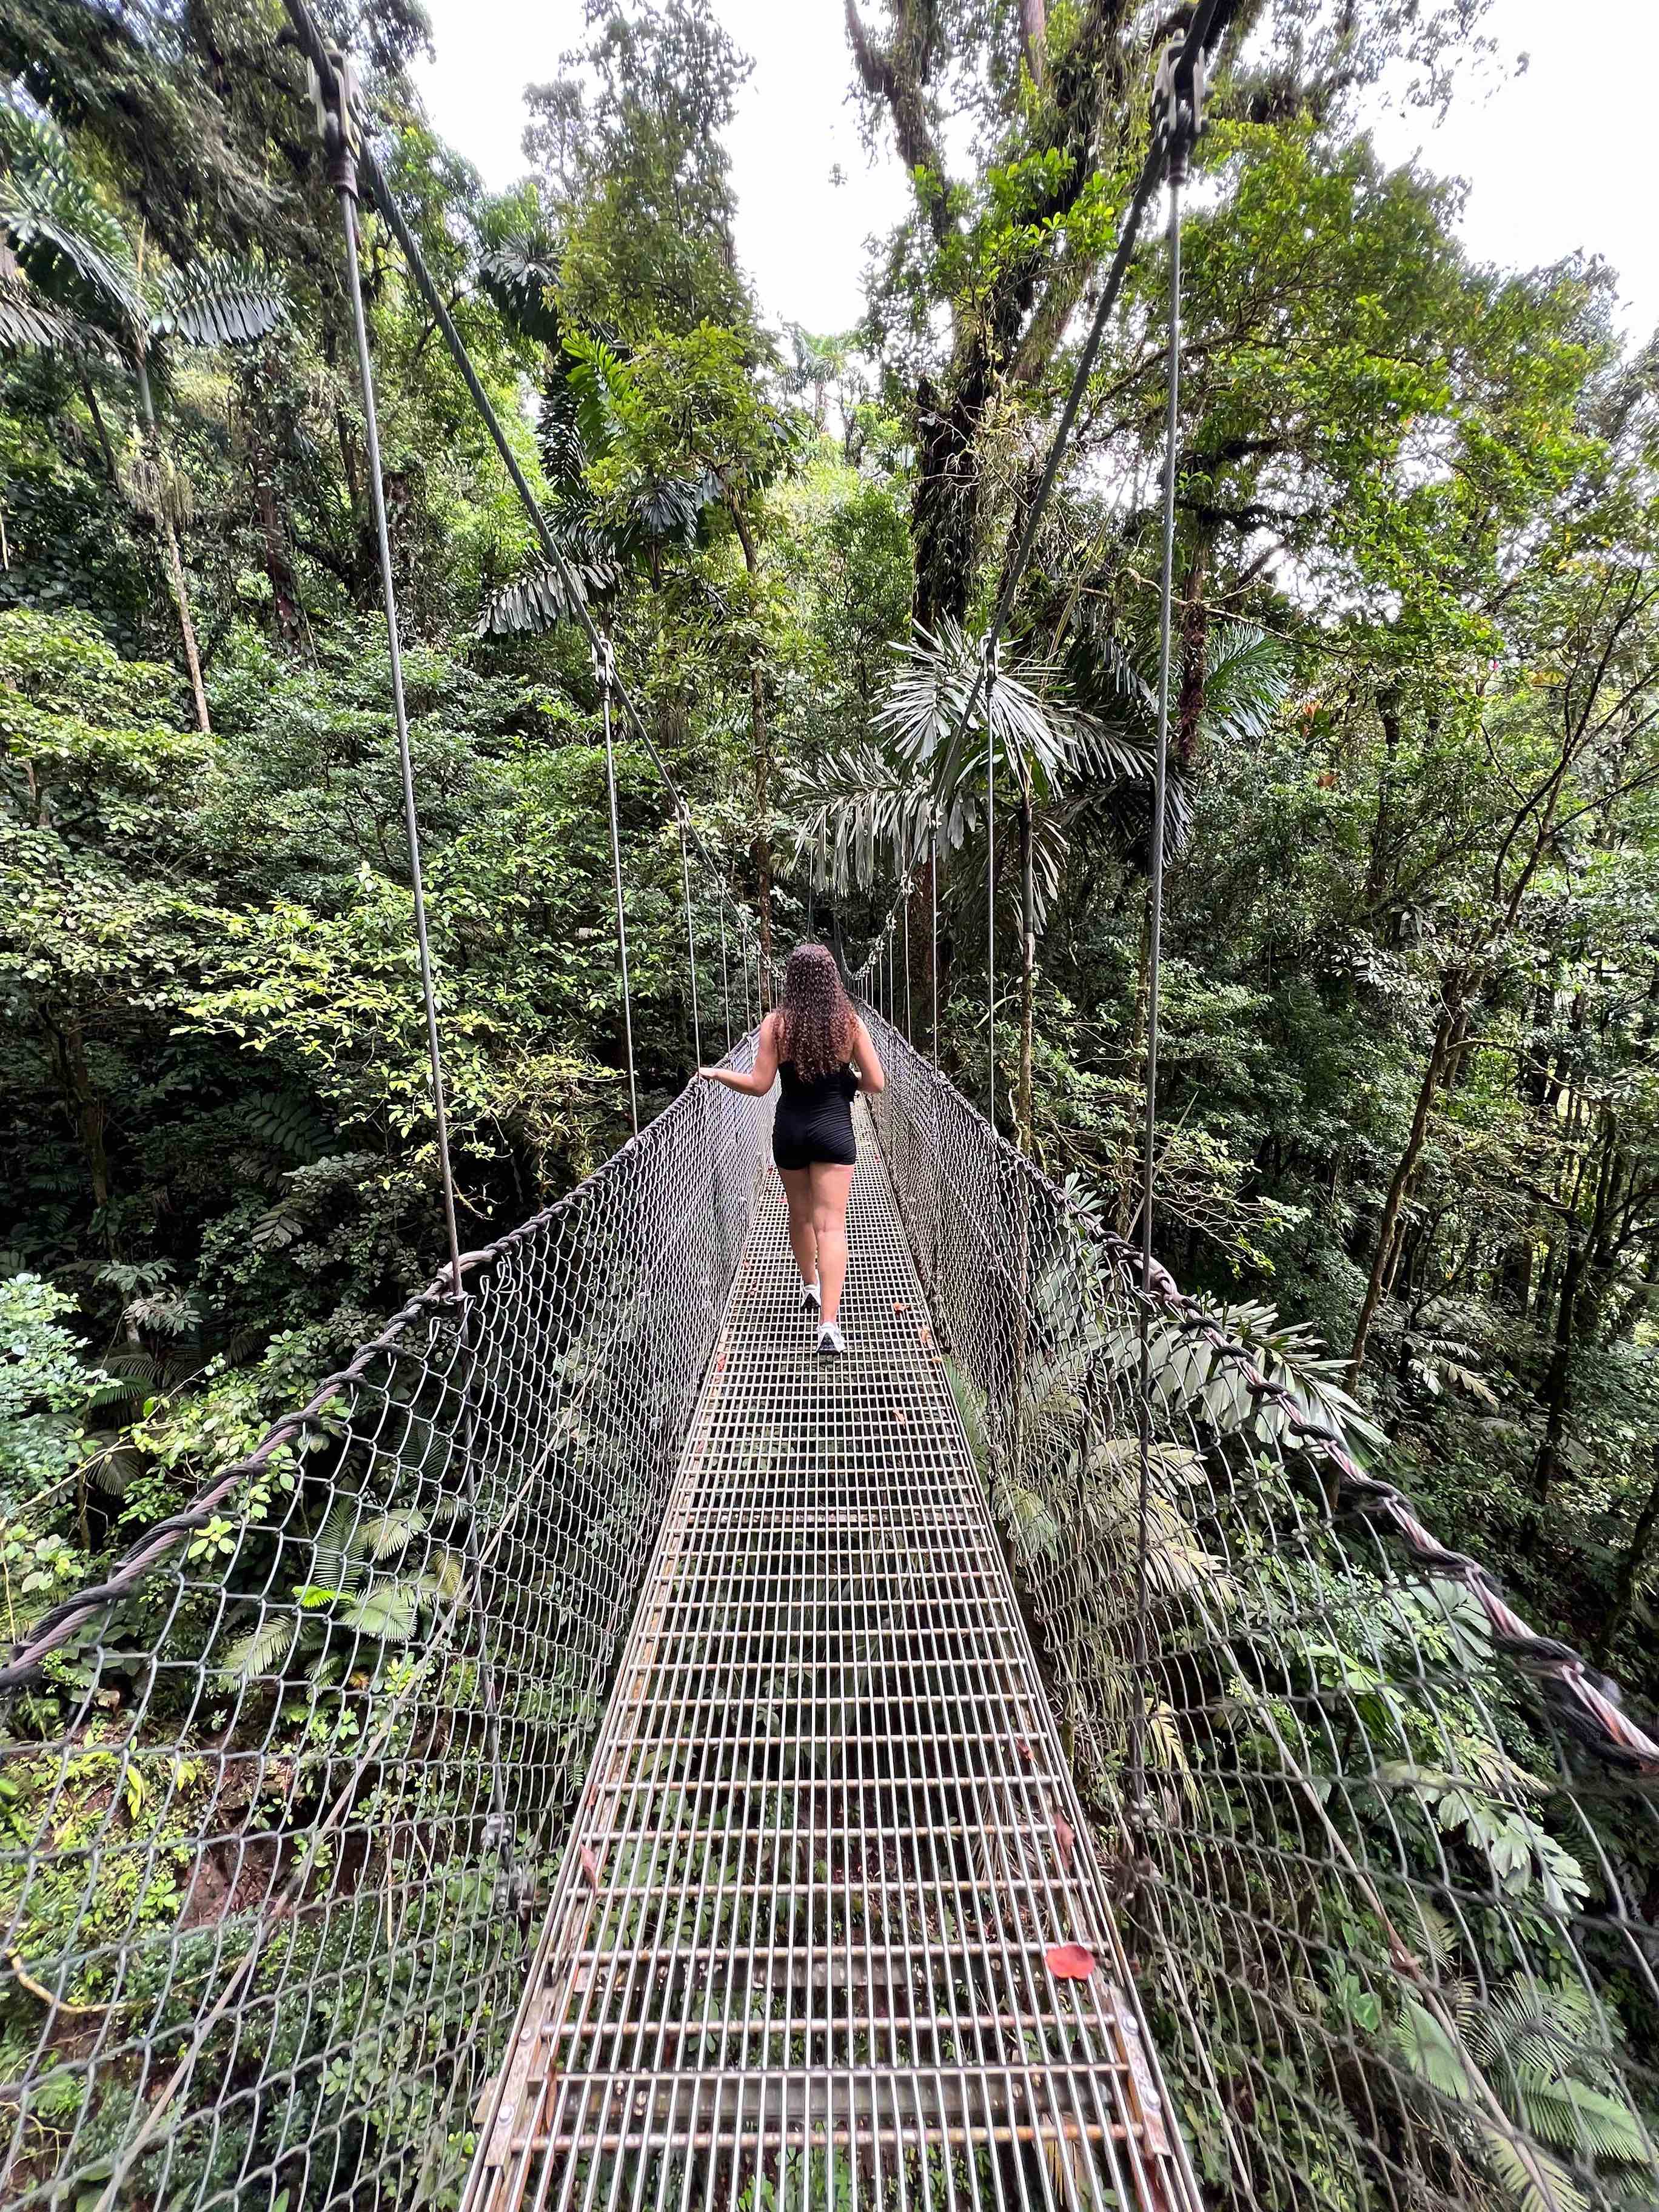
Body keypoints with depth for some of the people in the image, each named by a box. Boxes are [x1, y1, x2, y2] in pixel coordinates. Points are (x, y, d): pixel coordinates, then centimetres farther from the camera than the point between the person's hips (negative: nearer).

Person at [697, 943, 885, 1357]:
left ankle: (810, 1287, 42)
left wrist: (716, 1073, 6)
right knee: (830, 1224, -2)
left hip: (790, 1129, 1)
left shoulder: (777, 1023, -8)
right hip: (835, 1129, -1)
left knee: (800, 1214, 22)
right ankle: (828, 1325, -10)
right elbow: (876, 1082, -5)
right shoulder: (850, 1022, -5)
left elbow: (759, 1086, -9)